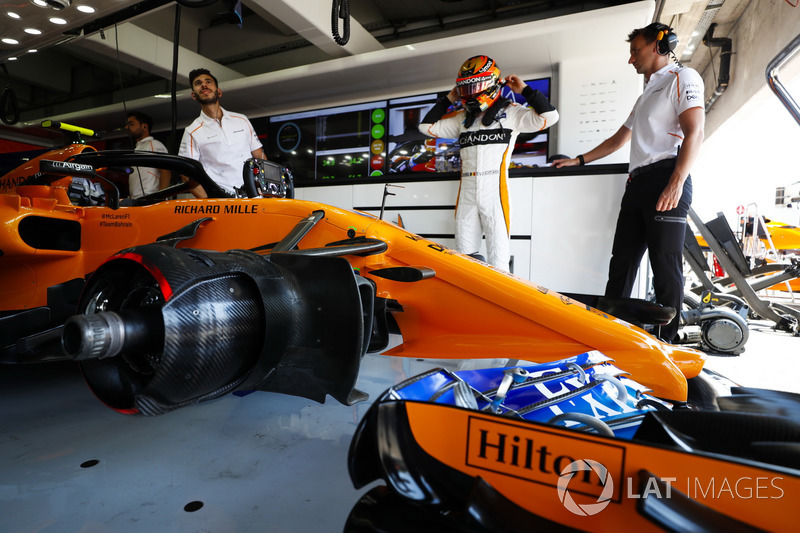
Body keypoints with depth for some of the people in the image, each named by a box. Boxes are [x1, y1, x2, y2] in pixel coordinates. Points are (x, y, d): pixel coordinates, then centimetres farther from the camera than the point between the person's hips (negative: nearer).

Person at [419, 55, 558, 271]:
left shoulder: (510, 112, 6)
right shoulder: (462, 118, 19)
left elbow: (549, 116, -4)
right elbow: (427, 126, 24)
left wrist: (525, 90, 3)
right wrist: (448, 100, 21)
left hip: (495, 193, -5)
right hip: (466, 194, 5)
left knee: (498, 259, -3)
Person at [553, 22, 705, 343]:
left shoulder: (683, 78, 4)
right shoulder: (646, 95, 32)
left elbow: (694, 132, -10)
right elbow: (618, 140, 37)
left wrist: (676, 183, -22)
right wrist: (579, 160, 34)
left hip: (666, 178, -9)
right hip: (637, 184, 9)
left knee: (666, 267, -9)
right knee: (622, 262, 5)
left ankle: (668, 341, -1)